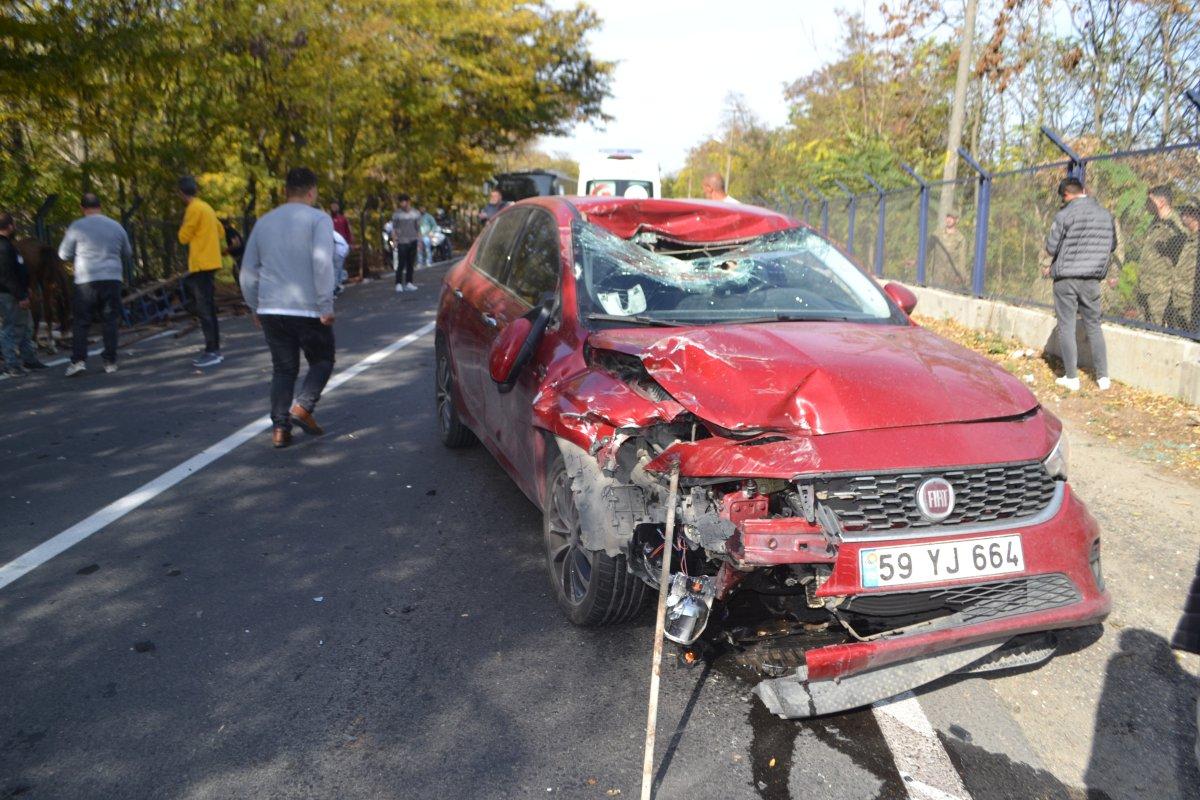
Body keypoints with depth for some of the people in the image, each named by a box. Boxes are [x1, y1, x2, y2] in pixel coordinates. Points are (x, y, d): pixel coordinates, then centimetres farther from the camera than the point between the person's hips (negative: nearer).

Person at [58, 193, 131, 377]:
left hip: (86, 280, -2)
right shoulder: (116, 226, 8)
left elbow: (64, 254, 4)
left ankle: (78, 360, -6)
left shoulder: (77, 227, -2)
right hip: (112, 278, 2)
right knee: (109, 320, 7)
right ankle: (110, 361, 6)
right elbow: (127, 254, 17)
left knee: (81, 321, 3)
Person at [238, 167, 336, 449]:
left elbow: (248, 272, 15)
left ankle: (280, 428, 6)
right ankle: (302, 408, -5)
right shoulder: (319, 219, -3)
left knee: (283, 369, 13)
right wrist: (326, 305, -15)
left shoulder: (264, 223, 14)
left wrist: (256, 307, 24)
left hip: (271, 310, 5)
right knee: (322, 361, 14)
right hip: (308, 310, -4)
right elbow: (322, 262, -17)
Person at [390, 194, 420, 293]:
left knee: (411, 263, 6)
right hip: (402, 242, -3)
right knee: (401, 264, -8)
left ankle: (408, 283, 14)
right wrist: (394, 241, -5)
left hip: (413, 241, 3)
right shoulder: (396, 214, -1)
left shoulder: (416, 213, 7)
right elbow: (394, 229, 1)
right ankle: (398, 284, -5)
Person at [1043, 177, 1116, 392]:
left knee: (1066, 327, 3)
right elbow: (1112, 245, 14)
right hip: (1092, 279, 4)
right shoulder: (1105, 215, 5)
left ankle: (1071, 378, 4)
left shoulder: (1065, 214, -11)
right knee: (1094, 326, 13)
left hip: (1066, 278, -4)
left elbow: (1051, 247, -9)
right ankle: (1103, 377, 13)